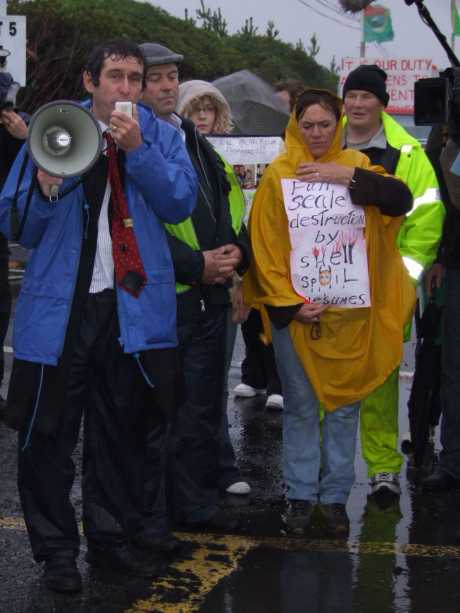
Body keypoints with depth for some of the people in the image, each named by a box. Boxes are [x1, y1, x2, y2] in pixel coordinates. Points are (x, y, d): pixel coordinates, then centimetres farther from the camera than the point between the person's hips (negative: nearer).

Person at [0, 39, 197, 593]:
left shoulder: (160, 137, 7)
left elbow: (180, 202, -8)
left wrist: (137, 149, -17)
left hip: (133, 305, 2)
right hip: (60, 305, -1)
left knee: (122, 433, 13)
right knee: (49, 433, 2)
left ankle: (114, 536, 27)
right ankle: (57, 548, 14)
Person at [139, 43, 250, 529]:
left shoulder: (195, 142, 17)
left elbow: (222, 205, 20)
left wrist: (235, 250, 1)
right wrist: (196, 264, -16)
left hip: (209, 294, 7)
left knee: (203, 404, 10)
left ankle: (198, 502, 19)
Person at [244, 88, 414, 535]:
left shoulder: (355, 166, 6)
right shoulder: (278, 174, 0)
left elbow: (402, 199, -9)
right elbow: (264, 245, -3)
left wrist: (348, 176, -17)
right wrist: (288, 302, -11)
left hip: (349, 310, 2)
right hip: (295, 309, -1)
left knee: (344, 405, 6)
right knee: (300, 406, 5)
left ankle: (335, 495, 17)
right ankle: (301, 496, 16)